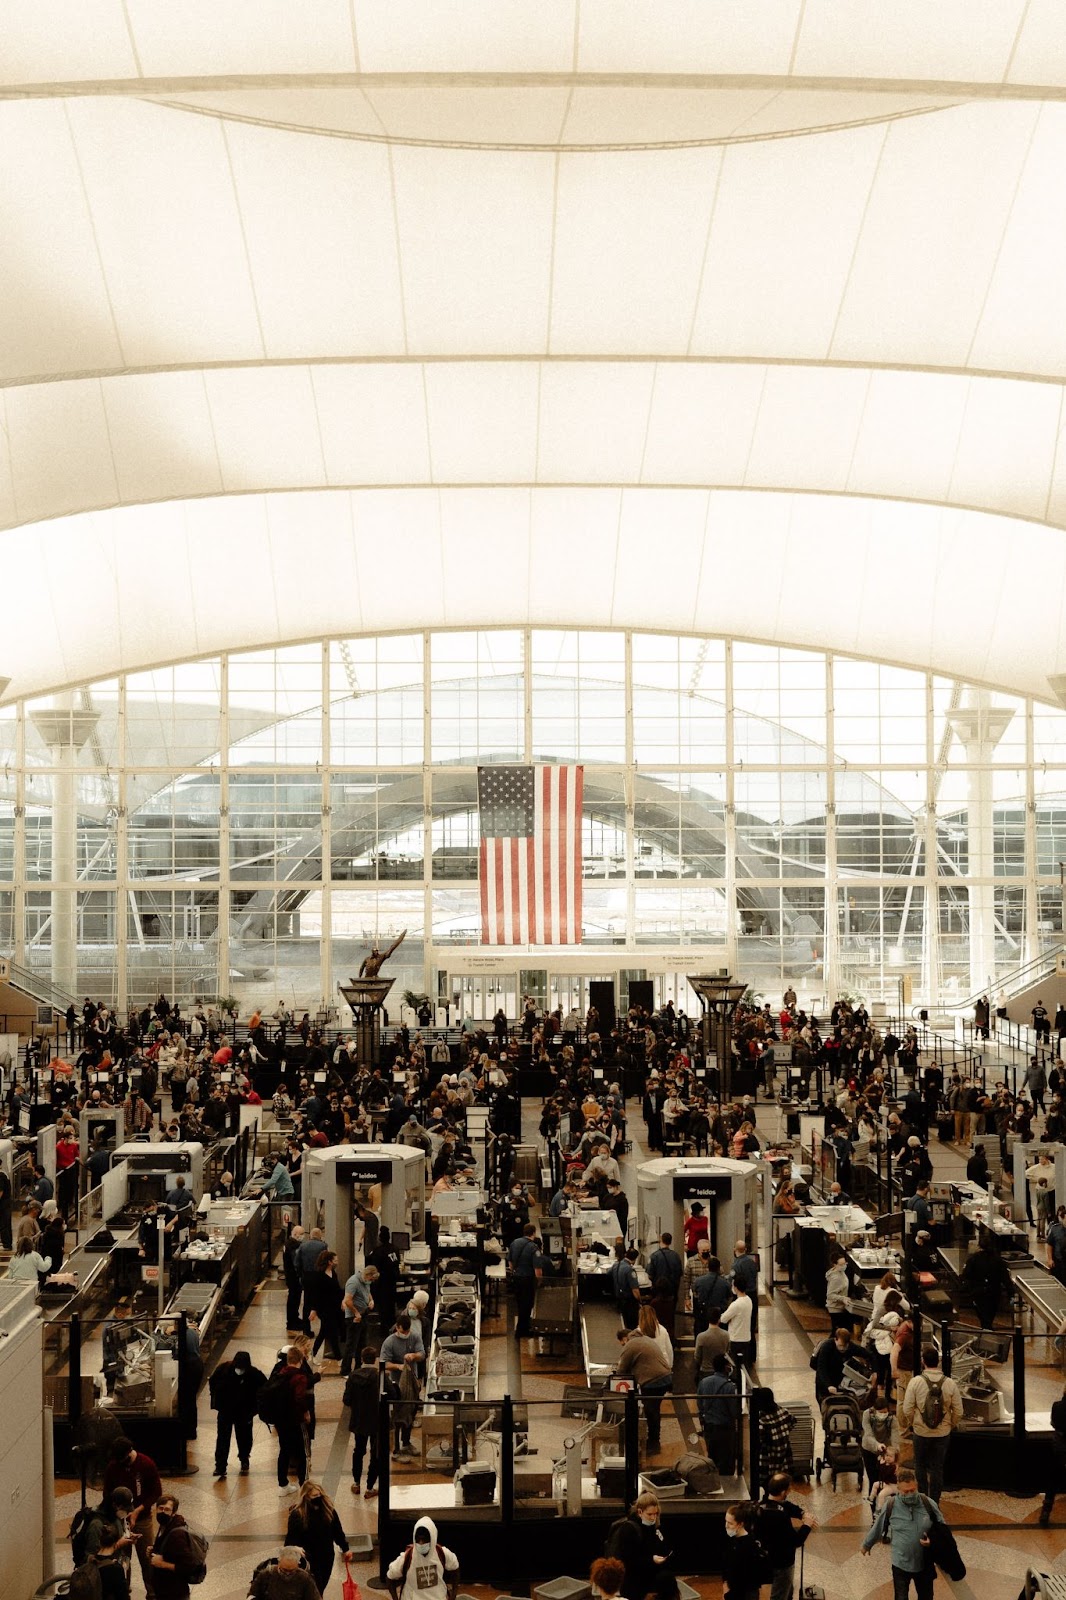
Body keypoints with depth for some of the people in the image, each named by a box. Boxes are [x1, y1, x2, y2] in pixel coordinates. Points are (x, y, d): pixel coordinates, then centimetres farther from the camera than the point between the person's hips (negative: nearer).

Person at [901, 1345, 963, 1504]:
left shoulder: (916, 1381, -15)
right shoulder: (950, 1383, -12)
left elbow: (907, 1409, -11)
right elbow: (958, 1412, -6)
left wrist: (910, 1424, 9)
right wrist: (951, 1425, 13)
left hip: (921, 1432, -1)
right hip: (943, 1434, 1)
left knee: (920, 1467, 18)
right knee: (937, 1469, 14)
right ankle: (934, 1504, 21)